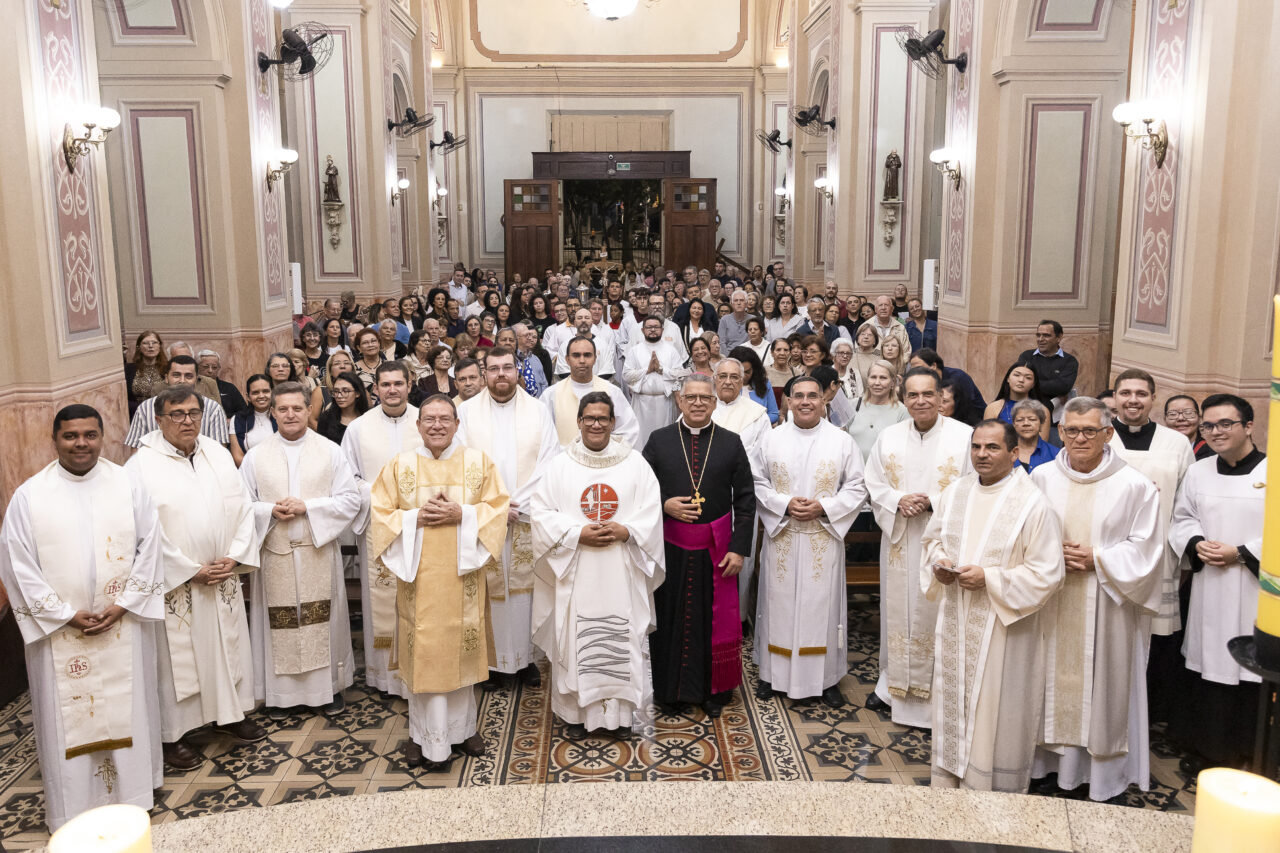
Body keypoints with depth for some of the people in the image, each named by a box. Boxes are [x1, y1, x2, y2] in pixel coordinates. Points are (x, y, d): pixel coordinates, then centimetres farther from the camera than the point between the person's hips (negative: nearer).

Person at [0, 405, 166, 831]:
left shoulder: (128, 485, -2)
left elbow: (149, 546, -1)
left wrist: (122, 604, -10)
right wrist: (66, 613, -10)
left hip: (124, 625, 1)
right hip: (59, 631, -1)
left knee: (127, 709, 11)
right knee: (67, 716, 7)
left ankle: (132, 792, 28)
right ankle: (73, 809, 22)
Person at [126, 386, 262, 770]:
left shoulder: (218, 454, 4)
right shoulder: (142, 466, -11)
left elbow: (242, 508, 6)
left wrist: (235, 556, -7)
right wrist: (192, 571, -15)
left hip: (223, 579, 5)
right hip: (174, 584, -5)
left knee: (228, 646, 15)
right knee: (176, 656, 5)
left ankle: (231, 713, 33)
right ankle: (173, 735, 19)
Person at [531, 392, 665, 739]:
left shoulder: (635, 463, 5)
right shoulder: (560, 465, 4)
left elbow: (651, 511, 2)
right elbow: (542, 511, -1)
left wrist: (626, 531, -15)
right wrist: (577, 533, -13)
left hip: (622, 571, 0)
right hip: (575, 572, 0)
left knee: (622, 640, 3)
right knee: (574, 640, 3)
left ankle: (621, 713, 17)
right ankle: (577, 712, 17)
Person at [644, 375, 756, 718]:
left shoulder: (731, 442, 2)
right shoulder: (659, 440, 2)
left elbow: (746, 499, 1)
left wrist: (739, 548, -5)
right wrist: (664, 505, -14)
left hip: (716, 548, 0)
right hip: (671, 547, 0)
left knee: (716, 621, 7)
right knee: (670, 619, 9)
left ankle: (714, 691, 25)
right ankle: (670, 689, 25)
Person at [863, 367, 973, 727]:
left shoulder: (964, 436, -8)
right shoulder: (889, 437, 6)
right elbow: (874, 484, 8)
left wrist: (933, 502, -18)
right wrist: (898, 501, -11)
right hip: (900, 541, 4)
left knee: (938, 613, 1)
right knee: (898, 610, 13)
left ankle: (937, 692, 15)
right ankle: (893, 681, 29)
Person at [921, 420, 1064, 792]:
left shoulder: (1033, 506, -14)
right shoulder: (954, 493, 4)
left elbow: (1047, 574, -14)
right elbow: (932, 538, 17)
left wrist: (990, 578, -21)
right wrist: (938, 561, -5)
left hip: (1002, 629, -5)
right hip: (955, 624, 5)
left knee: (994, 712, 4)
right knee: (953, 704, 16)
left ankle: (992, 790, 20)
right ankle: (948, 783, 31)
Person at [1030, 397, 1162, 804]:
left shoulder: (1135, 486, -5)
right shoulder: (1042, 478, 1)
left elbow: (1143, 548, -3)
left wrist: (1098, 560, -14)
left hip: (1105, 607, -2)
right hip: (1051, 604, 2)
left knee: (1103, 682, 5)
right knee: (1052, 677, 9)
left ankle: (1107, 775, 21)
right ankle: (1050, 762, 24)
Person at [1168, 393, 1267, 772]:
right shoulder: (1198, 472, 8)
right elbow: (1181, 520, 13)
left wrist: (1241, 553, -15)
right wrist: (1197, 545, -6)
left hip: (1256, 591, -3)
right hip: (1209, 591, 4)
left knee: (1250, 667, 0)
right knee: (1207, 664, 9)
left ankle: (1244, 753, 16)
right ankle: (1205, 747, 23)